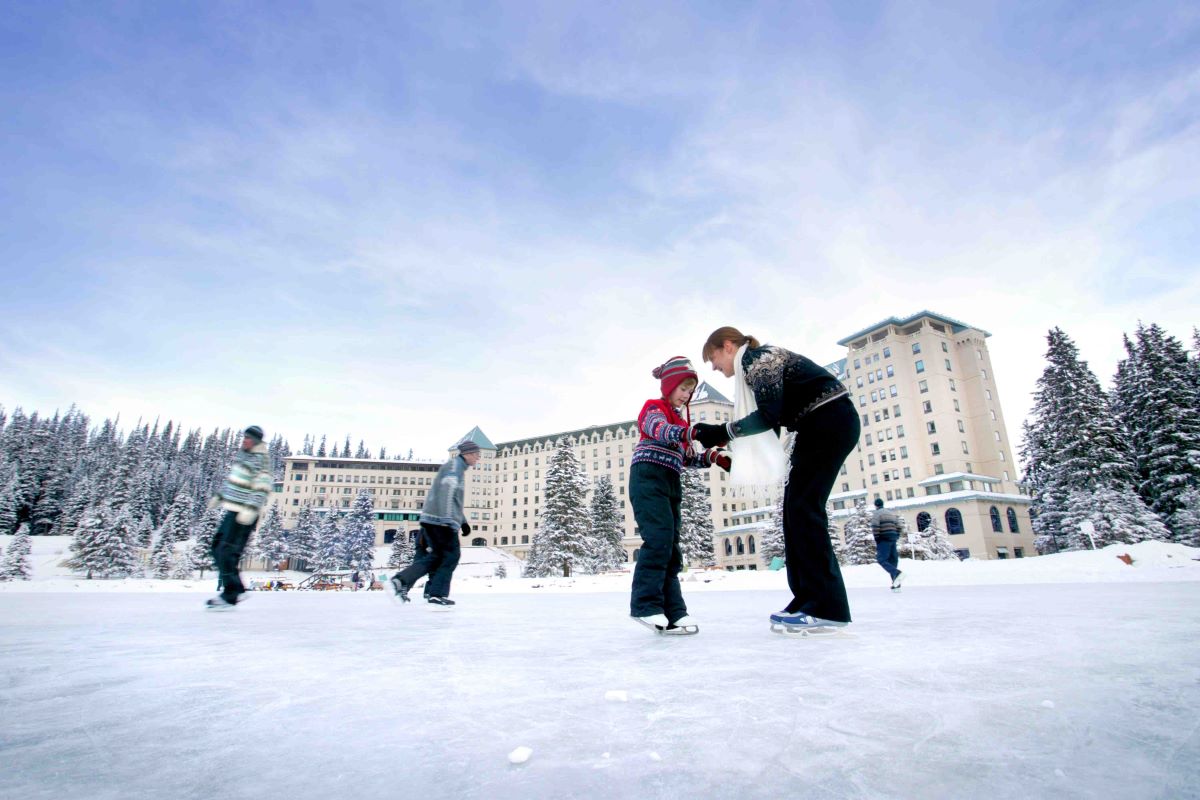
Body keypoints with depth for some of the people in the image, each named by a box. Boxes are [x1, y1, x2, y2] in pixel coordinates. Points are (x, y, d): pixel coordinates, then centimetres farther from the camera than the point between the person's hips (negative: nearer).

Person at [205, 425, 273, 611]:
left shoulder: (261, 460, -14)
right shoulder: (242, 454, 15)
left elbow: (262, 489, -21)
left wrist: (251, 509, -30)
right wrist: (219, 496, 30)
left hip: (244, 515, -10)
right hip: (232, 510, 10)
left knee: (226, 552, -9)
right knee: (217, 547, 13)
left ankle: (230, 596, 1)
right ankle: (237, 589, 19)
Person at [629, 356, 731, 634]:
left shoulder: (679, 419, 27)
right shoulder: (654, 408, 1)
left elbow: (686, 457, 24)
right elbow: (660, 430, -23)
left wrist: (713, 457, 6)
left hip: (670, 484, 9)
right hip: (648, 478, -9)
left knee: (671, 546, 4)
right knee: (659, 538, -21)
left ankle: (672, 612, 6)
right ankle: (646, 604, -17)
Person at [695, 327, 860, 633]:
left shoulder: (758, 357, -11)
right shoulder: (756, 363, 17)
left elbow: (768, 416, -22)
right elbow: (771, 421, 12)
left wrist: (723, 432, -16)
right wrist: (724, 446, 7)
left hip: (832, 421, -10)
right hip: (818, 427, 10)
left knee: (803, 506, -14)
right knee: (794, 507, 5)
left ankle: (827, 608, -13)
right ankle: (809, 600, 7)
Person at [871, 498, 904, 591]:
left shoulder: (876, 514, -2)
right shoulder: (891, 514, 21)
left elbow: (875, 527, -14)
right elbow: (898, 527, 16)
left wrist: (876, 540, -9)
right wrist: (896, 539, 17)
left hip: (884, 539, -7)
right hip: (893, 539, 7)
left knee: (882, 559, -7)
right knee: (893, 560, 8)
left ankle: (897, 573, -29)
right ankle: (896, 585, 5)